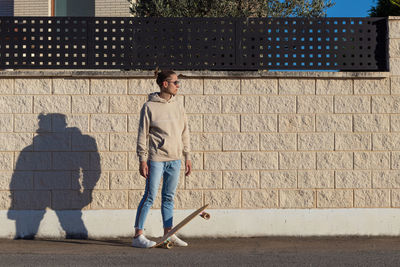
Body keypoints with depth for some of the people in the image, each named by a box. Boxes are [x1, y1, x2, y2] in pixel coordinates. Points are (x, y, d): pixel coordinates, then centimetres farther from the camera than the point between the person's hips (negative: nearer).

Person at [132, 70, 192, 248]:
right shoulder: (149, 106, -6)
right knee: (150, 196, -7)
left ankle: (168, 234, 17)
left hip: (175, 159, 6)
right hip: (156, 158, -6)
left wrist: (187, 157, 13)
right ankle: (138, 236, -4)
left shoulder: (177, 106, 11)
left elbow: (184, 133, 17)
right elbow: (142, 134, -6)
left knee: (169, 198, 11)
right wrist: (142, 160, -10)